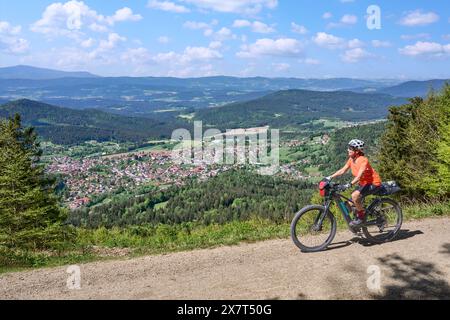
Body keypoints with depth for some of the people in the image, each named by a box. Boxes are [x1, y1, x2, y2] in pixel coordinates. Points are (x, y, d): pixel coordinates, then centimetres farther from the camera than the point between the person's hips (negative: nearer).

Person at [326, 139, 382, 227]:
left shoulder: (363, 160, -25)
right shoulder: (351, 159, -2)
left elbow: (359, 176, -35)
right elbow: (342, 171, 2)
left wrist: (349, 184, -48)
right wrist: (330, 177, -8)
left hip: (373, 183, -8)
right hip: (363, 183, 8)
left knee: (355, 196, -29)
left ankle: (361, 217, -11)